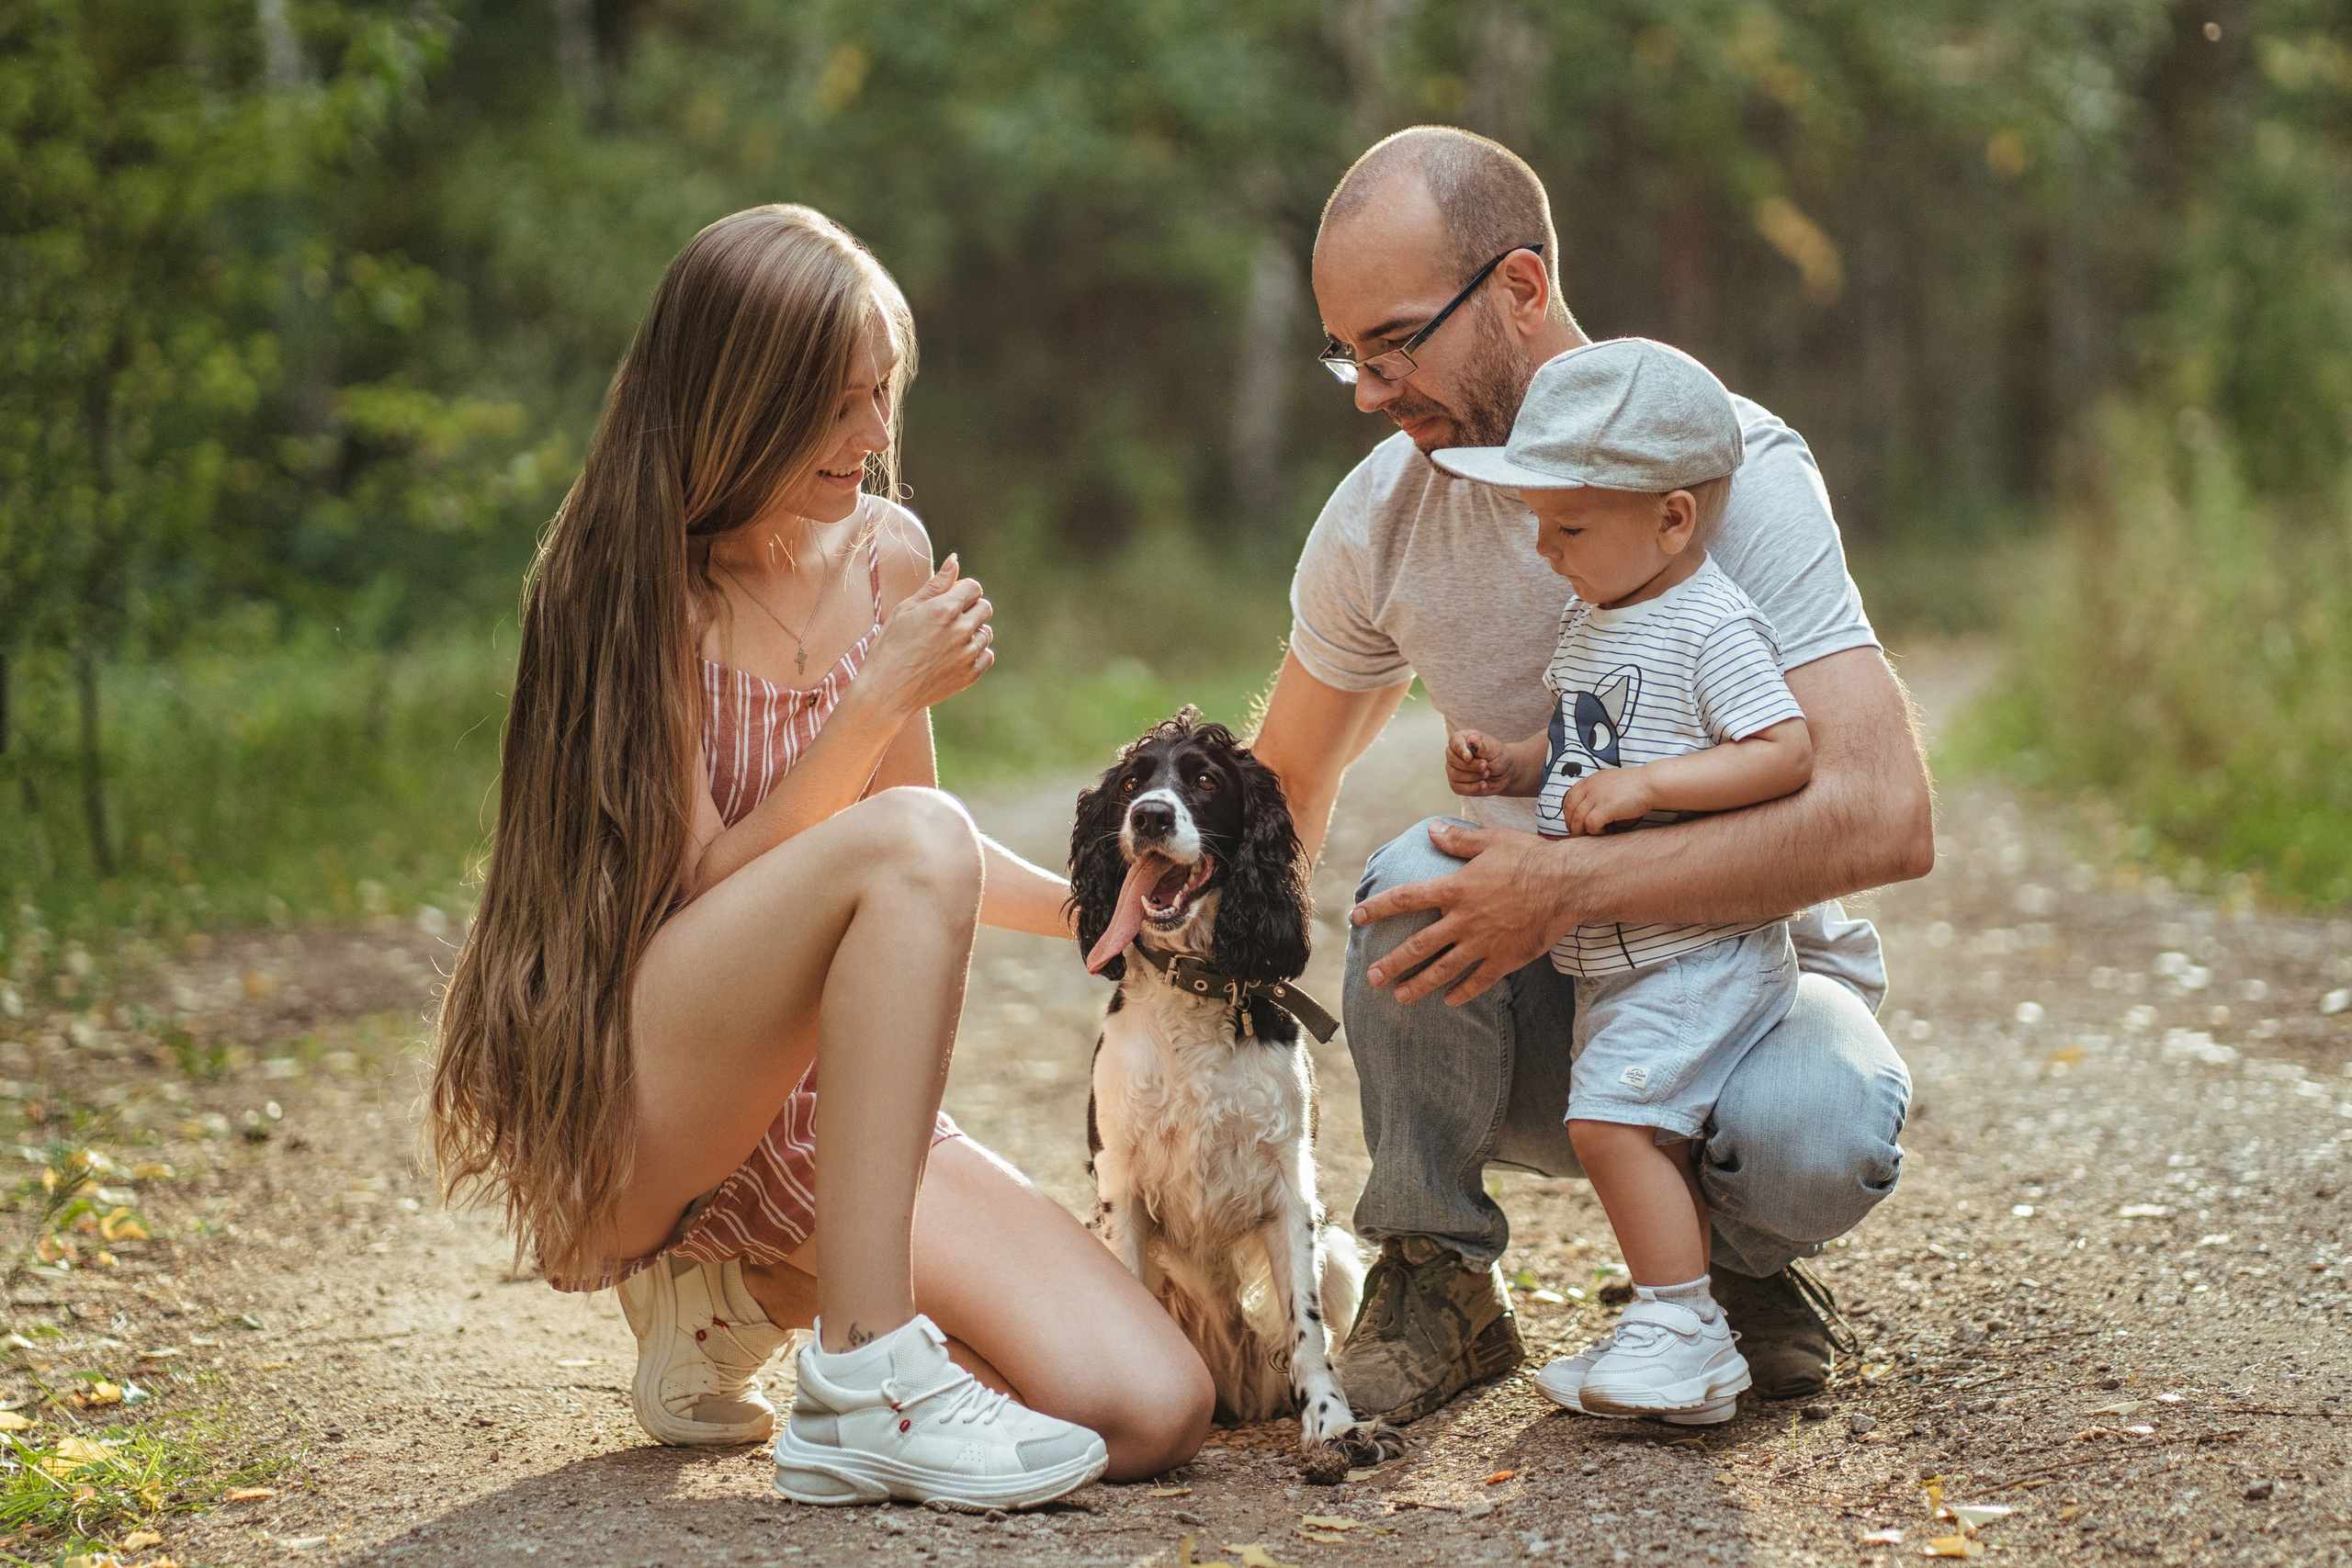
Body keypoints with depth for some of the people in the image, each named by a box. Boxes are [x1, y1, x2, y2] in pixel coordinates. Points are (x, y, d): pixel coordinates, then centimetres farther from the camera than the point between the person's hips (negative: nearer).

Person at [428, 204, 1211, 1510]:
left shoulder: (886, 557, 8)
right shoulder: (627, 583, -9)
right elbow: (705, 888, -15)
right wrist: (882, 700, -21)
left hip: (827, 1107, 6)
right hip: (628, 1105, -6)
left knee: (1153, 1414, -13)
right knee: (909, 839, -33)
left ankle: (748, 1289, 10)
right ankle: (863, 1387, -30)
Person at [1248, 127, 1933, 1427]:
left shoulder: (1732, 466, -20)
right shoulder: (1380, 515, -6)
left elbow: (1885, 817, -31)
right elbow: (1283, 785, 12)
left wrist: (1567, 888, -35)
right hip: (1535, 1022, 3)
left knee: (1812, 1138, -37)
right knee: (1417, 874, -30)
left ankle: (1739, 1263, 2)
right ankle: (1438, 1286, -7)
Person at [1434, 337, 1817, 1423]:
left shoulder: (1711, 627, -16)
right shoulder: (1589, 616, 12)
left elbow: (1787, 752, -23)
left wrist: (1643, 785, -27)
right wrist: (1510, 766, 2)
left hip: (1700, 950, -9)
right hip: (1611, 955, 9)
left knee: (1611, 1119, -17)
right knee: (1645, 1136, 11)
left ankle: (1680, 1328, -8)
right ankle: (1683, 1355, 19)